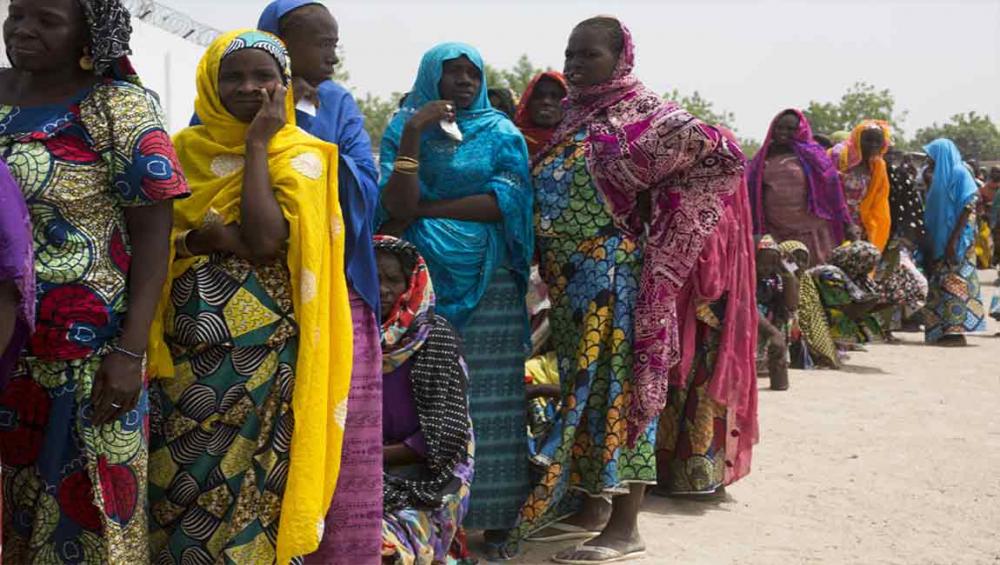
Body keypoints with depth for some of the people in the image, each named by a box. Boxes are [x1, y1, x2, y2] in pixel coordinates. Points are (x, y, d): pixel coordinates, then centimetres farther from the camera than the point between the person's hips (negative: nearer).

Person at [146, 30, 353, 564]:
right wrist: (237, 238, -16)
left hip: (263, 357, -2)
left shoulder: (300, 156, 1)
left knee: (250, 488, 3)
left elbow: (264, 241, -15)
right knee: (178, 487, 6)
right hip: (186, 353, 3)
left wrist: (257, 143, -10)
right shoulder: (184, 149, 8)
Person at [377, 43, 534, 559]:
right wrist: (413, 134, -16)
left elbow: (506, 201, -8)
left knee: (487, 401, -2)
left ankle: (494, 519, 4)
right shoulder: (403, 128, 7)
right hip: (420, 280, 0)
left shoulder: (502, 133, 8)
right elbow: (397, 209, -7)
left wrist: (423, 208, -8)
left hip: (489, 283, 0)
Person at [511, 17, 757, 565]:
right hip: (569, 277, 8)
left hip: (616, 273, -8)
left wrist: (650, 208, -11)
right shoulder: (574, 117, 16)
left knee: (618, 384, -6)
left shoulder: (642, 113, -7)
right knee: (582, 385, 12)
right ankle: (588, 504, 23)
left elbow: (720, 154, -18)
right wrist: (550, 263, 10)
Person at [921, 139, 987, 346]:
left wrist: (953, 240, -21)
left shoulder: (959, 173, -9)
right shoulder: (942, 177, 16)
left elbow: (968, 209, -16)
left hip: (956, 241, -8)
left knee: (954, 284, -8)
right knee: (942, 285, 7)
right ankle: (946, 330, 10)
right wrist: (929, 240, 13)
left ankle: (956, 331, -6)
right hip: (940, 240, 9)